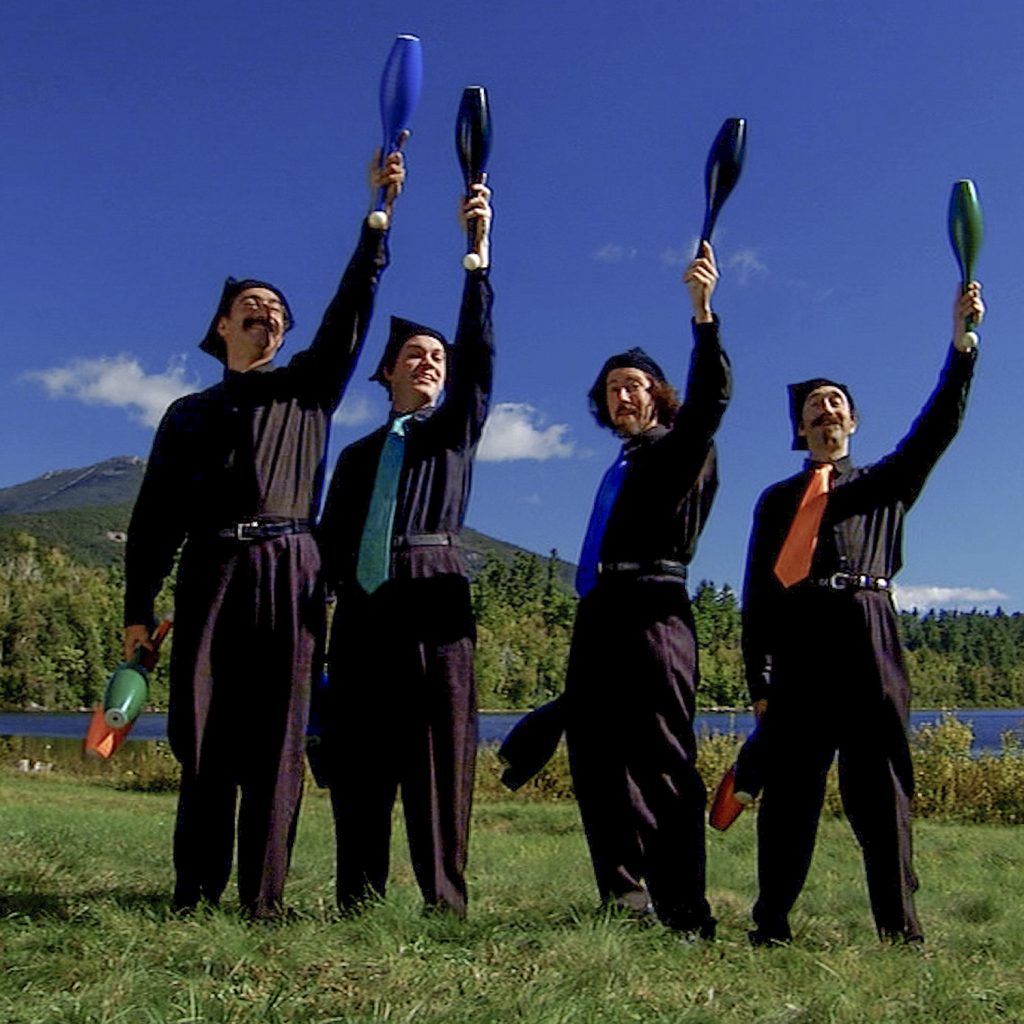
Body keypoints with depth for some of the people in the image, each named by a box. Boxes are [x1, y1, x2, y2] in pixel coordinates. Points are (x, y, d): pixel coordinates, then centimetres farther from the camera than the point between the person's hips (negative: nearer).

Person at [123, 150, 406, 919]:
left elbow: (352, 309, 7)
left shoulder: (308, 389, 20)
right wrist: (139, 605, 7)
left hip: (288, 573, -1)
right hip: (210, 571, 1)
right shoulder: (190, 413, 21)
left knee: (276, 738, -4)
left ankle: (263, 897, -2)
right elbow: (155, 514, 16)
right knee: (203, 735, -2)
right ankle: (195, 892, 3)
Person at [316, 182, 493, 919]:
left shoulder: (458, 429, 15)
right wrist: (336, 594, 0)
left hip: (434, 602, -3)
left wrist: (478, 250, -8)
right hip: (363, 609, 3)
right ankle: (358, 904, 6)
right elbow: (333, 538, 17)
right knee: (357, 756, 0)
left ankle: (445, 900, -4)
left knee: (439, 748, -7)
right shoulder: (360, 455, 23)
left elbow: (479, 346, 1)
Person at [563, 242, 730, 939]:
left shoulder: (680, 449, 7)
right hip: (598, 618, 8)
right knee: (597, 761, 5)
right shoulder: (621, 468, 27)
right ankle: (625, 901, 11)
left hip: (652, 611, -8)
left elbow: (712, 395, -13)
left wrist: (704, 310, -24)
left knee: (663, 763, -10)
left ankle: (686, 916, -7)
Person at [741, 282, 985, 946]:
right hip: (796, 642, 1)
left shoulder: (884, 484, 23)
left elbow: (938, 427, 7)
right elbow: (756, 591, 15)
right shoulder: (777, 500, 23)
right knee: (789, 785, -1)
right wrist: (759, 677, 4)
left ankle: (899, 929, -1)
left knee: (877, 781, -4)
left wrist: (962, 343, -4)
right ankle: (771, 927, 1)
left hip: (865, 635, -1)